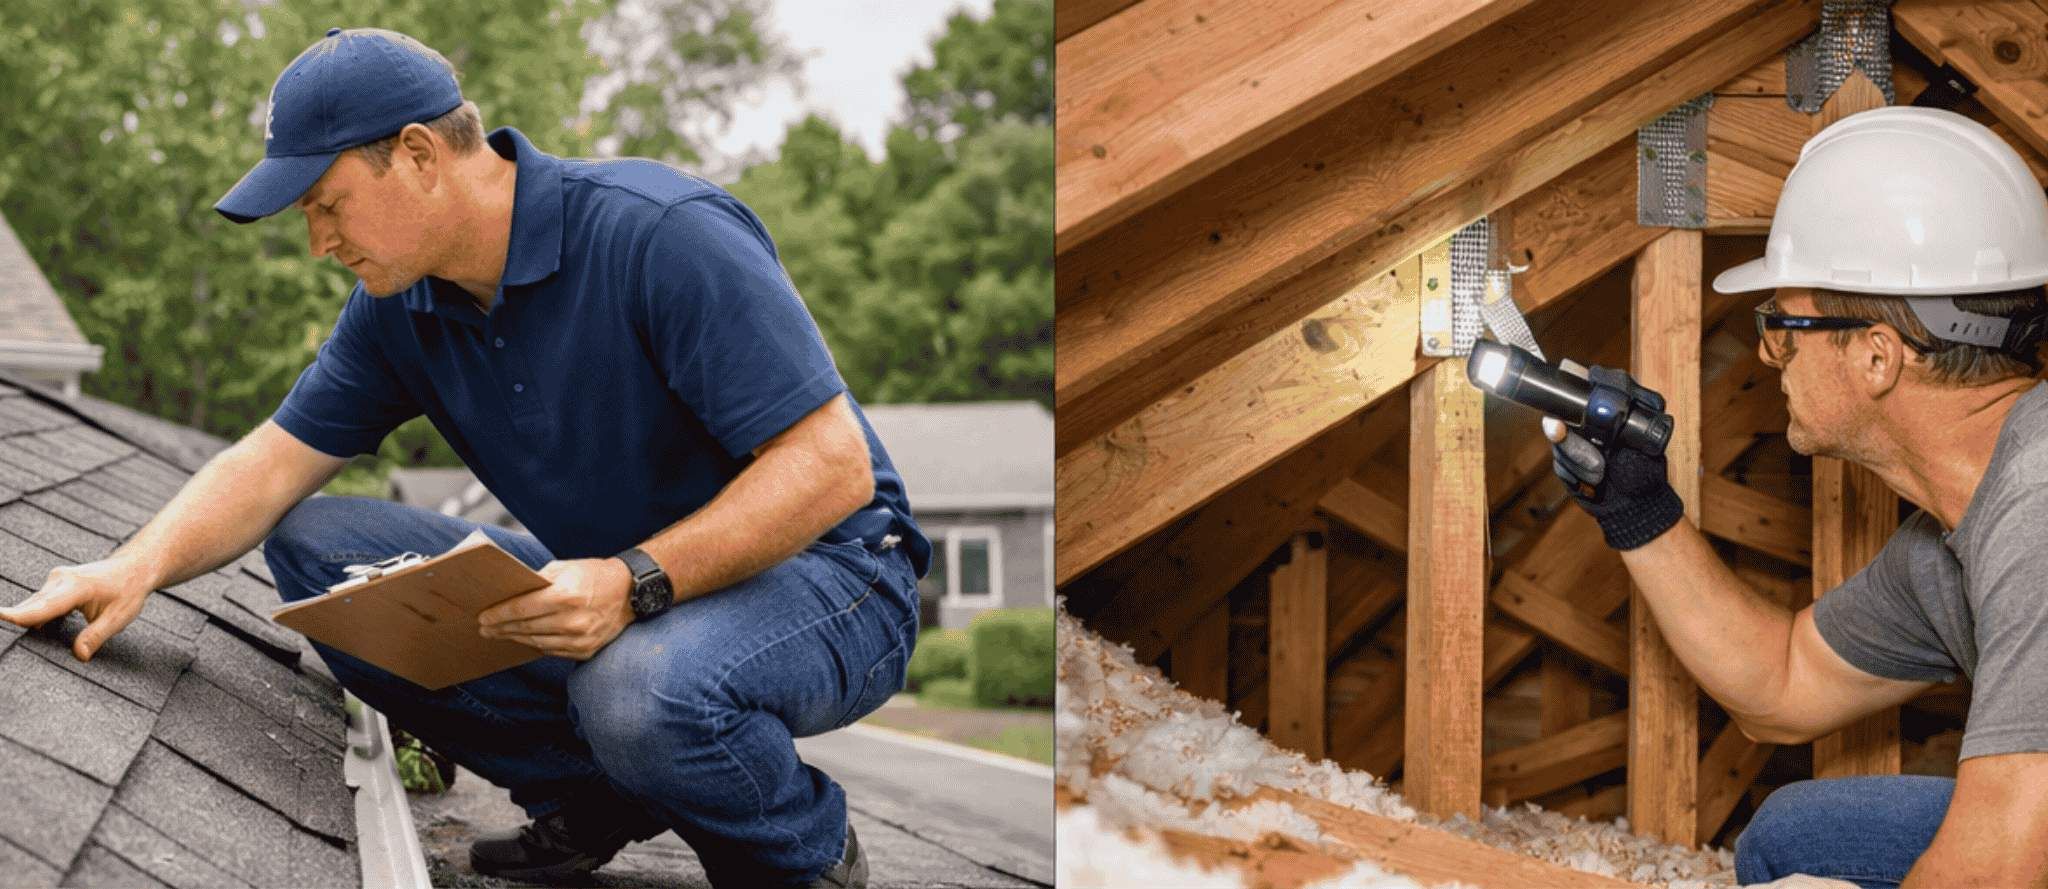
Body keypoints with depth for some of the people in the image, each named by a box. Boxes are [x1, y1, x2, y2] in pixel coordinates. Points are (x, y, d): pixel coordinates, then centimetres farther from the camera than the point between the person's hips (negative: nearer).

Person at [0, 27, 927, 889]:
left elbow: (834, 464, -27)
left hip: (824, 573, -7)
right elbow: (275, 461, 5)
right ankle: (593, 797, 2)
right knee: (313, 546, -4)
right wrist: (139, 565, -14)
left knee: (643, 689, -41)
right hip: (621, 585, 7)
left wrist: (637, 583, -36)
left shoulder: (665, 235, -24)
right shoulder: (399, 305, 1)